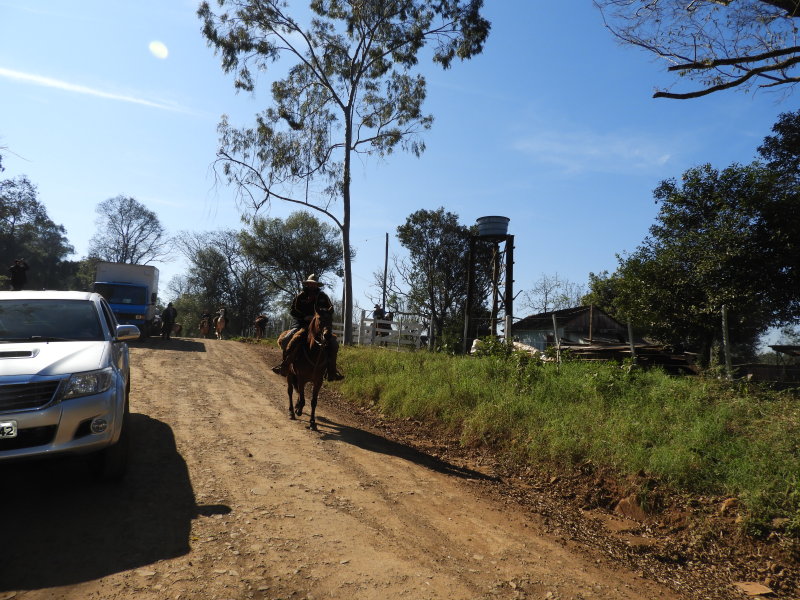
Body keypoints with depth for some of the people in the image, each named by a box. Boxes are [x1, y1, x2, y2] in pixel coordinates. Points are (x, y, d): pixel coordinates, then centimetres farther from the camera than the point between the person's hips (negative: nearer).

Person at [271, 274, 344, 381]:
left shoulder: (323, 296, 11)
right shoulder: (300, 296, 6)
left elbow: (331, 310, 13)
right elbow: (292, 311, 1)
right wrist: (305, 317, -14)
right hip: (301, 325, -2)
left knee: (333, 344, -13)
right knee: (288, 339, -28)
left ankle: (332, 372, -5)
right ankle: (284, 366, -15)